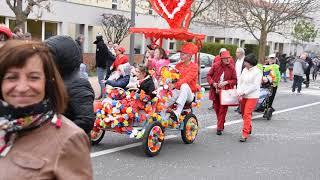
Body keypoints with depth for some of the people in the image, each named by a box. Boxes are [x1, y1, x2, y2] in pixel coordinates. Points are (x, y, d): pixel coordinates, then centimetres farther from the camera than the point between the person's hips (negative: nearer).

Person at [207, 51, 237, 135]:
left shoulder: (232, 68, -3)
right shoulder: (215, 65, -3)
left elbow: (235, 80, 0)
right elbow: (209, 75, 3)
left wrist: (226, 82, -16)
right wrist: (213, 83, -13)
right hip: (215, 90, 2)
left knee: (223, 109, -5)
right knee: (216, 108, 13)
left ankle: (219, 128, 0)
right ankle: (220, 124, 33)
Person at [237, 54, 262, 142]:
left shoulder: (257, 71, -9)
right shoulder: (245, 70, 10)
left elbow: (255, 85, -13)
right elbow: (240, 81, 9)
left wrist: (244, 93, -15)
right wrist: (239, 93, -6)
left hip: (252, 96, -7)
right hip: (243, 96, 7)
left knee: (247, 114, -12)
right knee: (244, 114, 14)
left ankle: (245, 134, -11)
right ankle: (249, 129, 36)